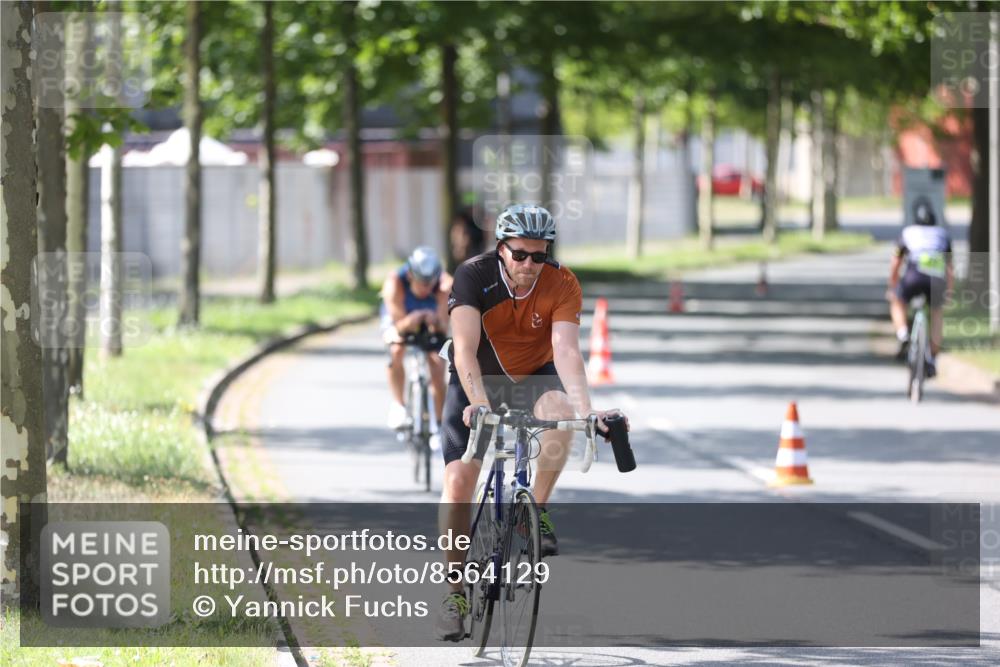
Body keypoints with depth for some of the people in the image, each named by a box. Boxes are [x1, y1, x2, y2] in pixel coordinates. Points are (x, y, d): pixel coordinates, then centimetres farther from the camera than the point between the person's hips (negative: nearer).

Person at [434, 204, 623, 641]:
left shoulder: (562, 285, -21)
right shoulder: (474, 276, -25)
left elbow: (566, 351, -31)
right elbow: (465, 348, -35)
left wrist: (586, 408, -47)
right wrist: (479, 404, -50)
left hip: (534, 376, 1)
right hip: (477, 380, -1)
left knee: (560, 410, -34)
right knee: (458, 481, -14)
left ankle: (537, 510, -13)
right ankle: (455, 591, -1)